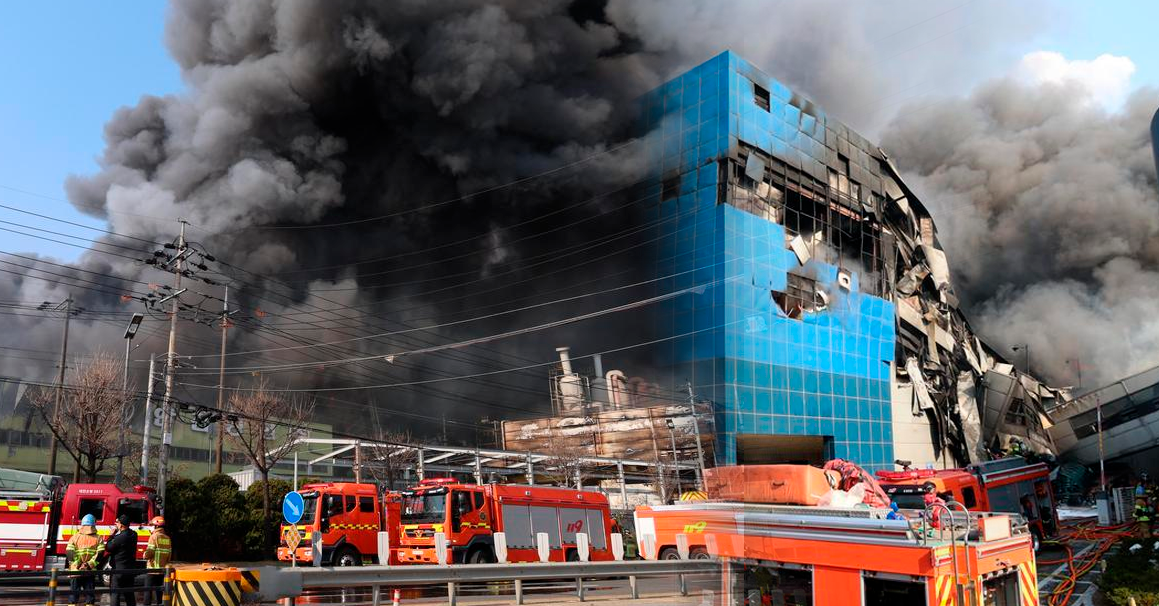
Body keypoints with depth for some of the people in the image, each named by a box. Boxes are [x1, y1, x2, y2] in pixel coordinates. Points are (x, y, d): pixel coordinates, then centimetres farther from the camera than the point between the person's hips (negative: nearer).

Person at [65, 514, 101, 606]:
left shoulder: (74, 537, 0)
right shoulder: (98, 539, 0)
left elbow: (69, 554, -9)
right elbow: (100, 555, -10)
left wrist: (77, 565, -5)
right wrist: (89, 565, -8)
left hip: (75, 571, 0)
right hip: (90, 572, 0)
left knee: (74, 593, 9)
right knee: (90, 594, 9)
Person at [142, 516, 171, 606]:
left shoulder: (154, 536, -11)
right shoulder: (167, 538, 7)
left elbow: (149, 553, -16)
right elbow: (169, 554, 8)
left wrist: (145, 555, 4)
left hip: (153, 569, -6)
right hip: (163, 569, 6)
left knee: (148, 591, 0)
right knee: (159, 590, 12)